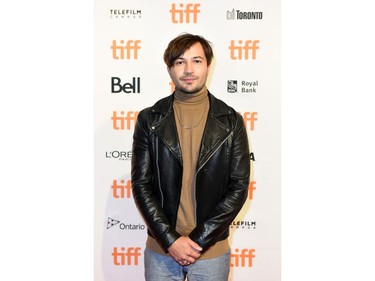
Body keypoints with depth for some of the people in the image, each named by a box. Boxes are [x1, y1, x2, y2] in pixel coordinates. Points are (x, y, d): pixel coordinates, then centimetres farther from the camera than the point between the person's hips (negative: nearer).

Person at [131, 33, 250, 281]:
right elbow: (141, 184, -4)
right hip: (161, 249, 1)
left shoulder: (231, 121, -5)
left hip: (212, 249, 0)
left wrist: (198, 240, -11)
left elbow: (239, 187, -6)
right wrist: (170, 240, -11)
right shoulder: (149, 120, -4)